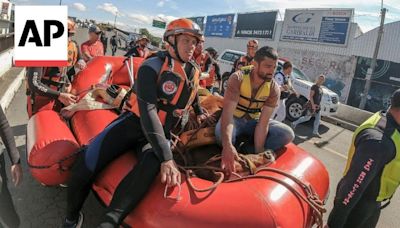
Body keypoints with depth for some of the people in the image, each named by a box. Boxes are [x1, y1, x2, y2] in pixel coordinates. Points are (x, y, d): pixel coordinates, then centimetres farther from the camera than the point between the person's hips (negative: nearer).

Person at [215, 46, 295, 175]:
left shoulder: (274, 89, -15)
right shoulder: (238, 78, -24)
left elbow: (263, 123, -19)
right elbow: (227, 111, -36)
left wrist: (257, 152, -28)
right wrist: (227, 145, -50)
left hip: (254, 121, 4)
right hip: (235, 119, -3)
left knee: (288, 134, -18)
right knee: (222, 133, -38)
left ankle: (244, 151, -21)